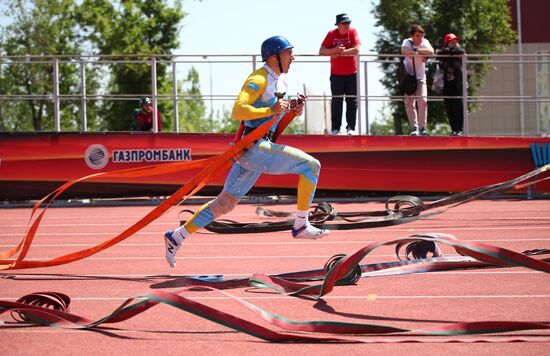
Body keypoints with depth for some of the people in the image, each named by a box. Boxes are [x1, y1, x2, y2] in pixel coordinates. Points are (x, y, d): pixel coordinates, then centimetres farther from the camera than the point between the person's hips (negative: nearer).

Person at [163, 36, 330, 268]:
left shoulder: (280, 81, 17)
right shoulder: (259, 80, -12)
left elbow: (277, 116, 26)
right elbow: (237, 111, -23)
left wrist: (293, 111, 5)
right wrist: (270, 110, -30)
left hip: (255, 150, 10)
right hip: (254, 148, -10)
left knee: (226, 202, 14)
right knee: (311, 166, -15)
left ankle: (175, 238, 20)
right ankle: (301, 226, -11)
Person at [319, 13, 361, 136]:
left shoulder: (353, 32, -2)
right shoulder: (332, 34, -1)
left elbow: (356, 49, -15)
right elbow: (322, 51, -6)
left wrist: (339, 53, -17)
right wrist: (335, 50, -22)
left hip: (352, 74, 0)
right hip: (336, 74, 0)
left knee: (352, 101, 0)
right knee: (336, 101, -1)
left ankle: (350, 128, 5)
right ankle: (335, 128, 1)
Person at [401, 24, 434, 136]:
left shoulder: (425, 42, -3)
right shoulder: (407, 42, -11)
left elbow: (431, 51, -24)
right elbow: (404, 51, -34)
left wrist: (417, 50, -24)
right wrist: (420, 54, -28)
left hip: (420, 77, 1)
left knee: (423, 101, -9)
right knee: (409, 103, -4)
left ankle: (423, 127, -6)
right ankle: (414, 127, 1)